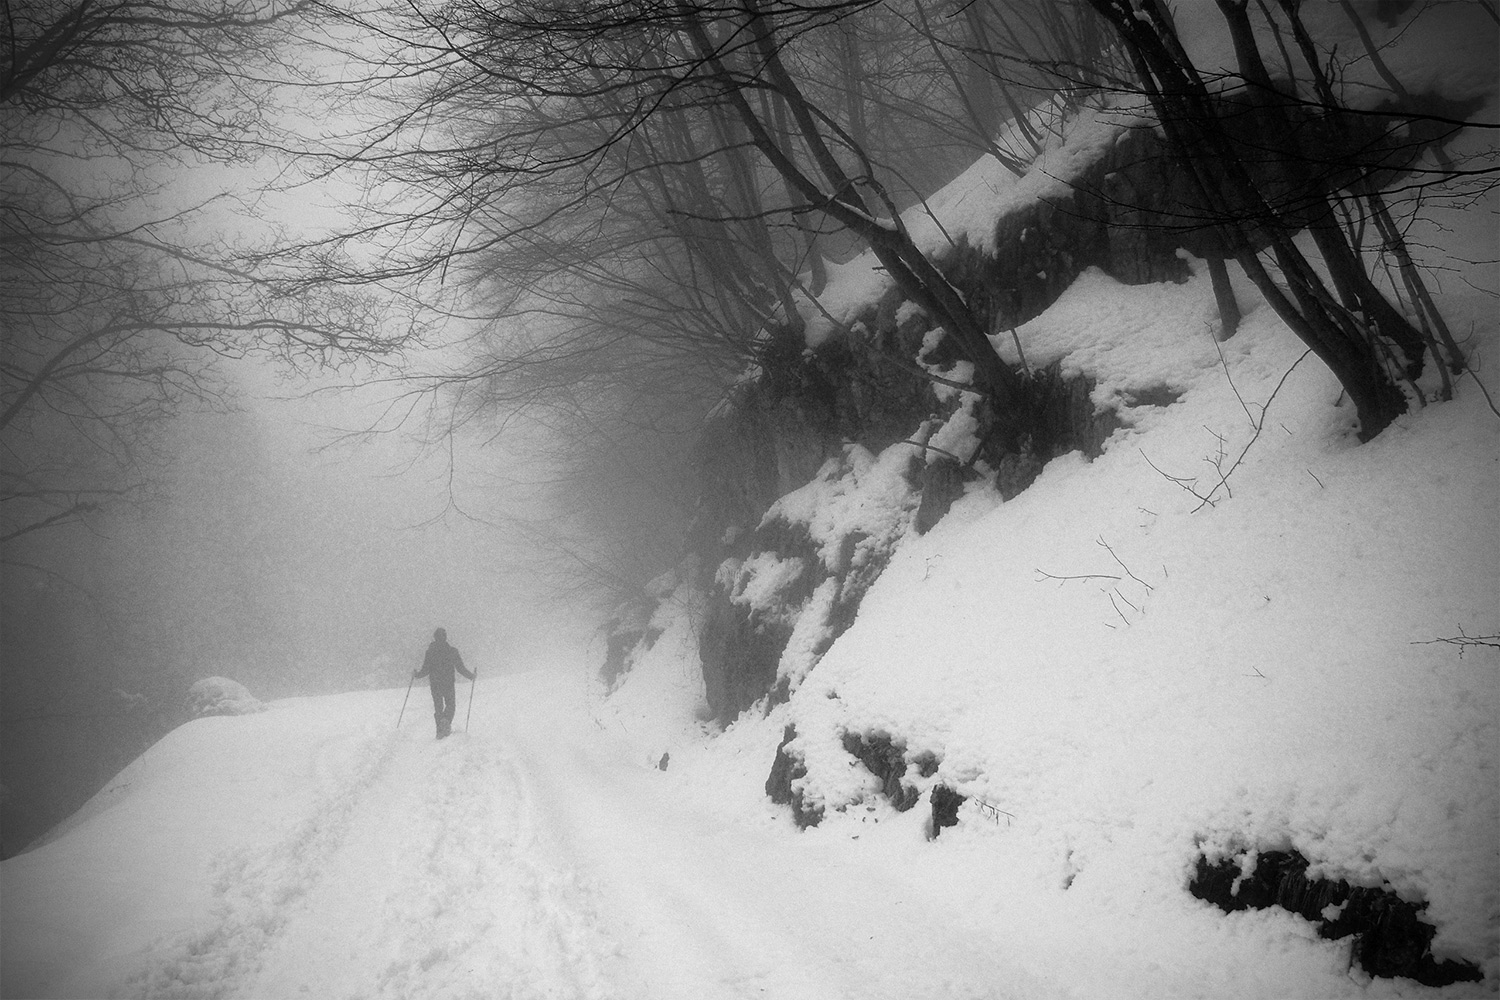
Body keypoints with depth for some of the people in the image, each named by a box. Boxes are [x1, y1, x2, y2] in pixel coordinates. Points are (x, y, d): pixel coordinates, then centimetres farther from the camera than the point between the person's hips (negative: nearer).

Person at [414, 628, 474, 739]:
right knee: (450, 704, 14)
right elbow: (460, 668, -7)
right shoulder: (452, 651, -8)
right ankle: (446, 720, -14)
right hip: (448, 683, -1)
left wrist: (416, 675, 15)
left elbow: (425, 670, -4)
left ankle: (440, 729, 6)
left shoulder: (430, 652, -6)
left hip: (435, 684, 1)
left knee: (438, 706, 13)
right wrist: (470, 676, 8)